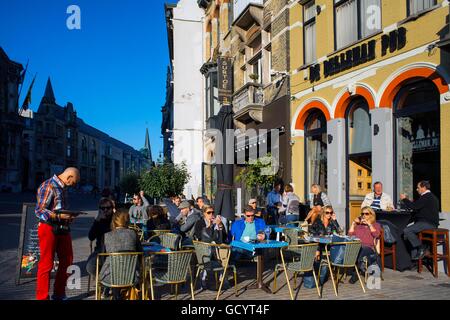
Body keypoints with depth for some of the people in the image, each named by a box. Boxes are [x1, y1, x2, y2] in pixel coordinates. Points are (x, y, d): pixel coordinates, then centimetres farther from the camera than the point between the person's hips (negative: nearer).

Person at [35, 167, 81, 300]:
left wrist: (69, 216, 4)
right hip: (49, 229, -9)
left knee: (67, 261, 12)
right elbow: (39, 210, -17)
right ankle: (42, 297, 12)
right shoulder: (48, 186, -12)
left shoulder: (63, 188, 14)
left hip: (63, 228, 9)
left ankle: (59, 294, 26)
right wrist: (59, 216, -23)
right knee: (46, 264, -1)